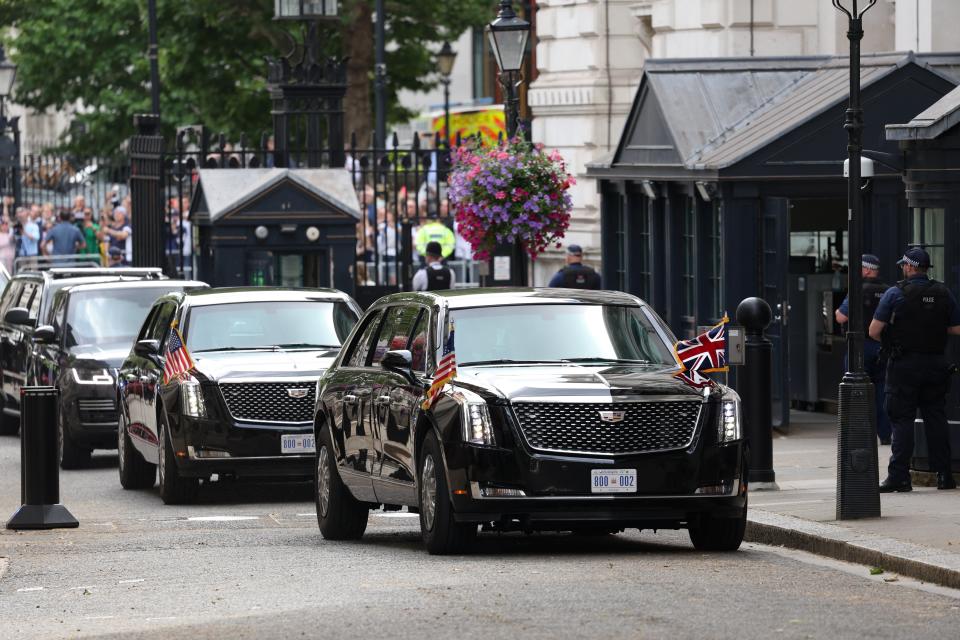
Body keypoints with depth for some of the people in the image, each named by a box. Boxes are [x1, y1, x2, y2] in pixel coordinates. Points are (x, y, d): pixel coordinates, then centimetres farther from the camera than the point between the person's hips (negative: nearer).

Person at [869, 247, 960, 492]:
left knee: (902, 420, 0)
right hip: (936, 365, 4)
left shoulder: (895, 293, -8)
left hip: (905, 364, -4)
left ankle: (899, 476, -4)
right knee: (936, 418, 10)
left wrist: (890, 341, 12)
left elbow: (874, 331, -8)